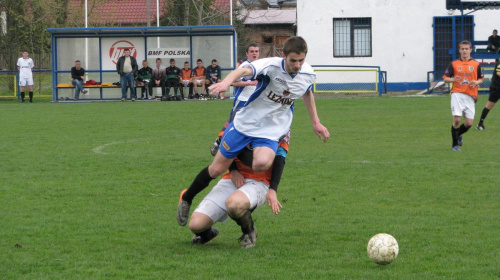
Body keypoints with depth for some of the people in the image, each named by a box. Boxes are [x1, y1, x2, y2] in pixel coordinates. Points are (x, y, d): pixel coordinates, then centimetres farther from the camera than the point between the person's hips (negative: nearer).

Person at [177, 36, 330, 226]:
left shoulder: (308, 74, -6)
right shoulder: (272, 66, -23)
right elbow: (245, 70, -43)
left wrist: (316, 122, 20)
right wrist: (226, 82, -64)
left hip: (271, 131, 2)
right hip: (245, 123, -2)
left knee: (262, 164, -31)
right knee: (217, 169, 5)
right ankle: (187, 199, 32)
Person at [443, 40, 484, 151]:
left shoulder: (476, 64, 8)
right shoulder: (454, 64, 4)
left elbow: (481, 79, 15)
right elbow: (445, 78, 5)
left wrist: (476, 82, -8)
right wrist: (453, 79, -16)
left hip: (470, 96, 2)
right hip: (457, 95, -2)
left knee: (469, 123, -2)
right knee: (457, 119, -13)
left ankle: (458, 134, 32)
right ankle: (454, 144, 3)